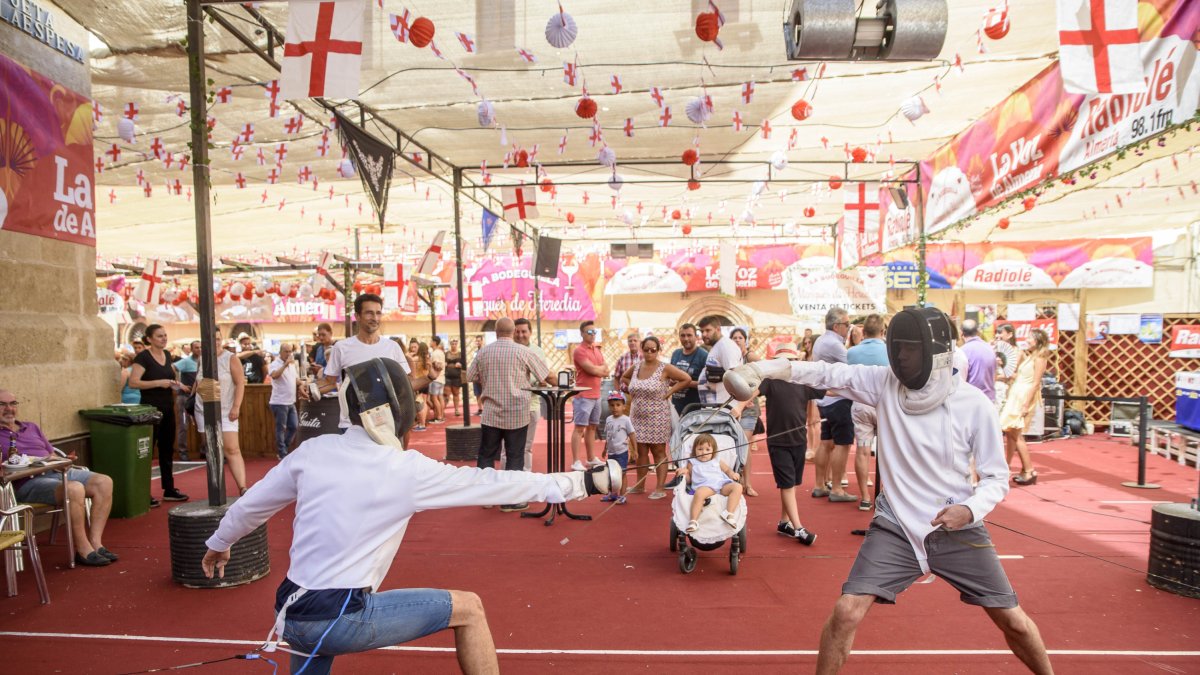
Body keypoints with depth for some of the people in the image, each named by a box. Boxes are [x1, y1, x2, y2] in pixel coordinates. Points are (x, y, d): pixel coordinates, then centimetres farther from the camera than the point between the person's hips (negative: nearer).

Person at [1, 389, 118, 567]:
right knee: (74, 489, -36)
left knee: (104, 482, -18)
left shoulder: (32, 427, 27)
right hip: (28, 482, -7)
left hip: (57, 471, 7)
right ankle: (83, 550, -25)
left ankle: (95, 542, -18)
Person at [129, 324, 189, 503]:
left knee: (167, 449, 12)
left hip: (168, 408, 7)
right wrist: (159, 383, -25)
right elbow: (133, 382, -20)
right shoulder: (143, 357, -11)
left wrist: (175, 383, 6)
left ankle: (169, 490, 20)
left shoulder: (167, 355, 10)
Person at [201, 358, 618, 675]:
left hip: (293, 614, 6)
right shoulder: (408, 470, -15)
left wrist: (218, 543, 34)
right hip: (343, 617, -6)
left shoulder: (313, 450, -1)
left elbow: (250, 505, 11)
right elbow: (494, 483, -14)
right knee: (468, 608, 4)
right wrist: (587, 481, -9)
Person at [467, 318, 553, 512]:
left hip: (490, 413, 3)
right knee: (514, 457, 5)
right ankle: (510, 500, 7)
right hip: (516, 414, -3)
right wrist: (556, 384, 20)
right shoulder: (522, 351, -6)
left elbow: (471, 377, 13)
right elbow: (546, 375, 0)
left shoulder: (483, 352, 4)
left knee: (486, 455, 13)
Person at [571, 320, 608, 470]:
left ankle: (591, 459, 22)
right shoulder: (579, 350, -11)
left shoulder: (597, 350, 16)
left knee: (592, 427, 14)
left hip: (596, 395, 8)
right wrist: (602, 368, 1)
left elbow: (606, 371, 11)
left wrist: (597, 370, -8)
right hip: (583, 396, -8)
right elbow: (593, 370, -19)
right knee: (579, 428, -6)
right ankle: (576, 462, -6)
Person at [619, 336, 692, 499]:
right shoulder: (636, 366, 7)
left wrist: (669, 392, -10)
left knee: (658, 452, 2)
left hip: (657, 417, -5)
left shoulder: (664, 368, -8)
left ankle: (660, 488, 4)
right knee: (641, 451, 10)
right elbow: (624, 377, 26)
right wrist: (633, 389, 10)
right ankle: (639, 485, 20)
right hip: (638, 417, 5)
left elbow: (687, 379, -10)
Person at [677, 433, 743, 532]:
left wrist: (733, 474, 13)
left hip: (722, 484, 4)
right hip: (705, 486, -3)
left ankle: (729, 514, -34)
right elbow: (689, 479, 23)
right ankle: (693, 520, -37)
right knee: (699, 492, -41)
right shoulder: (692, 463, 22)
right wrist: (685, 472, 1)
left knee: (737, 486, -26)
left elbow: (727, 470, 35)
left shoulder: (718, 462, 29)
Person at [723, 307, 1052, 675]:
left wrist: (970, 510, -23)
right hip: (896, 528, 1)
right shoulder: (884, 383, -8)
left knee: (1013, 622, 11)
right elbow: (829, 373, -19)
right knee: (846, 613, -9)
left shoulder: (974, 404, -12)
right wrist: (771, 366, -34)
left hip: (957, 531, 0)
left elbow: (996, 477, -4)